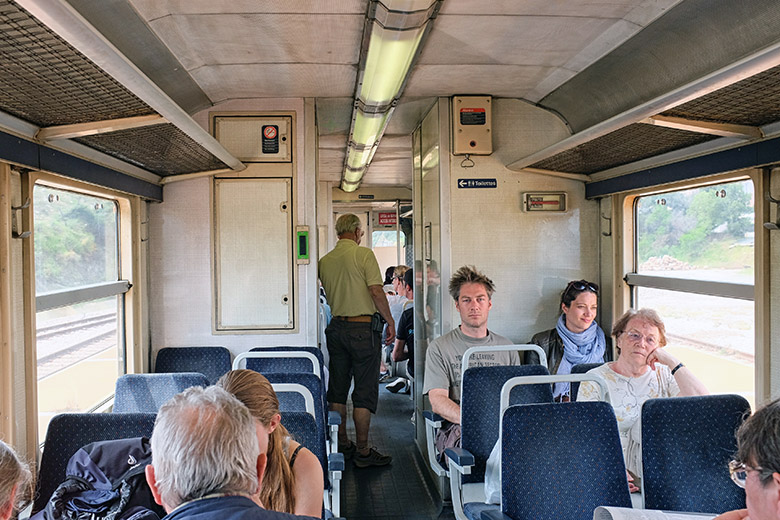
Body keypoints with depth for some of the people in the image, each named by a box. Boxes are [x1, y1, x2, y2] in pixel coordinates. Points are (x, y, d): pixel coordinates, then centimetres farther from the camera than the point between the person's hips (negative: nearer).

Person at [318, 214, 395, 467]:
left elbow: (327, 296, 12)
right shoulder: (364, 254, -9)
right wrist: (390, 320, -4)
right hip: (363, 327, -6)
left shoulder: (324, 261, 8)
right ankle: (362, 451, 5)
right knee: (364, 391, 0)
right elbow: (376, 292, -13)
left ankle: (342, 445, 22)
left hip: (336, 327, 6)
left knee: (337, 389, 12)